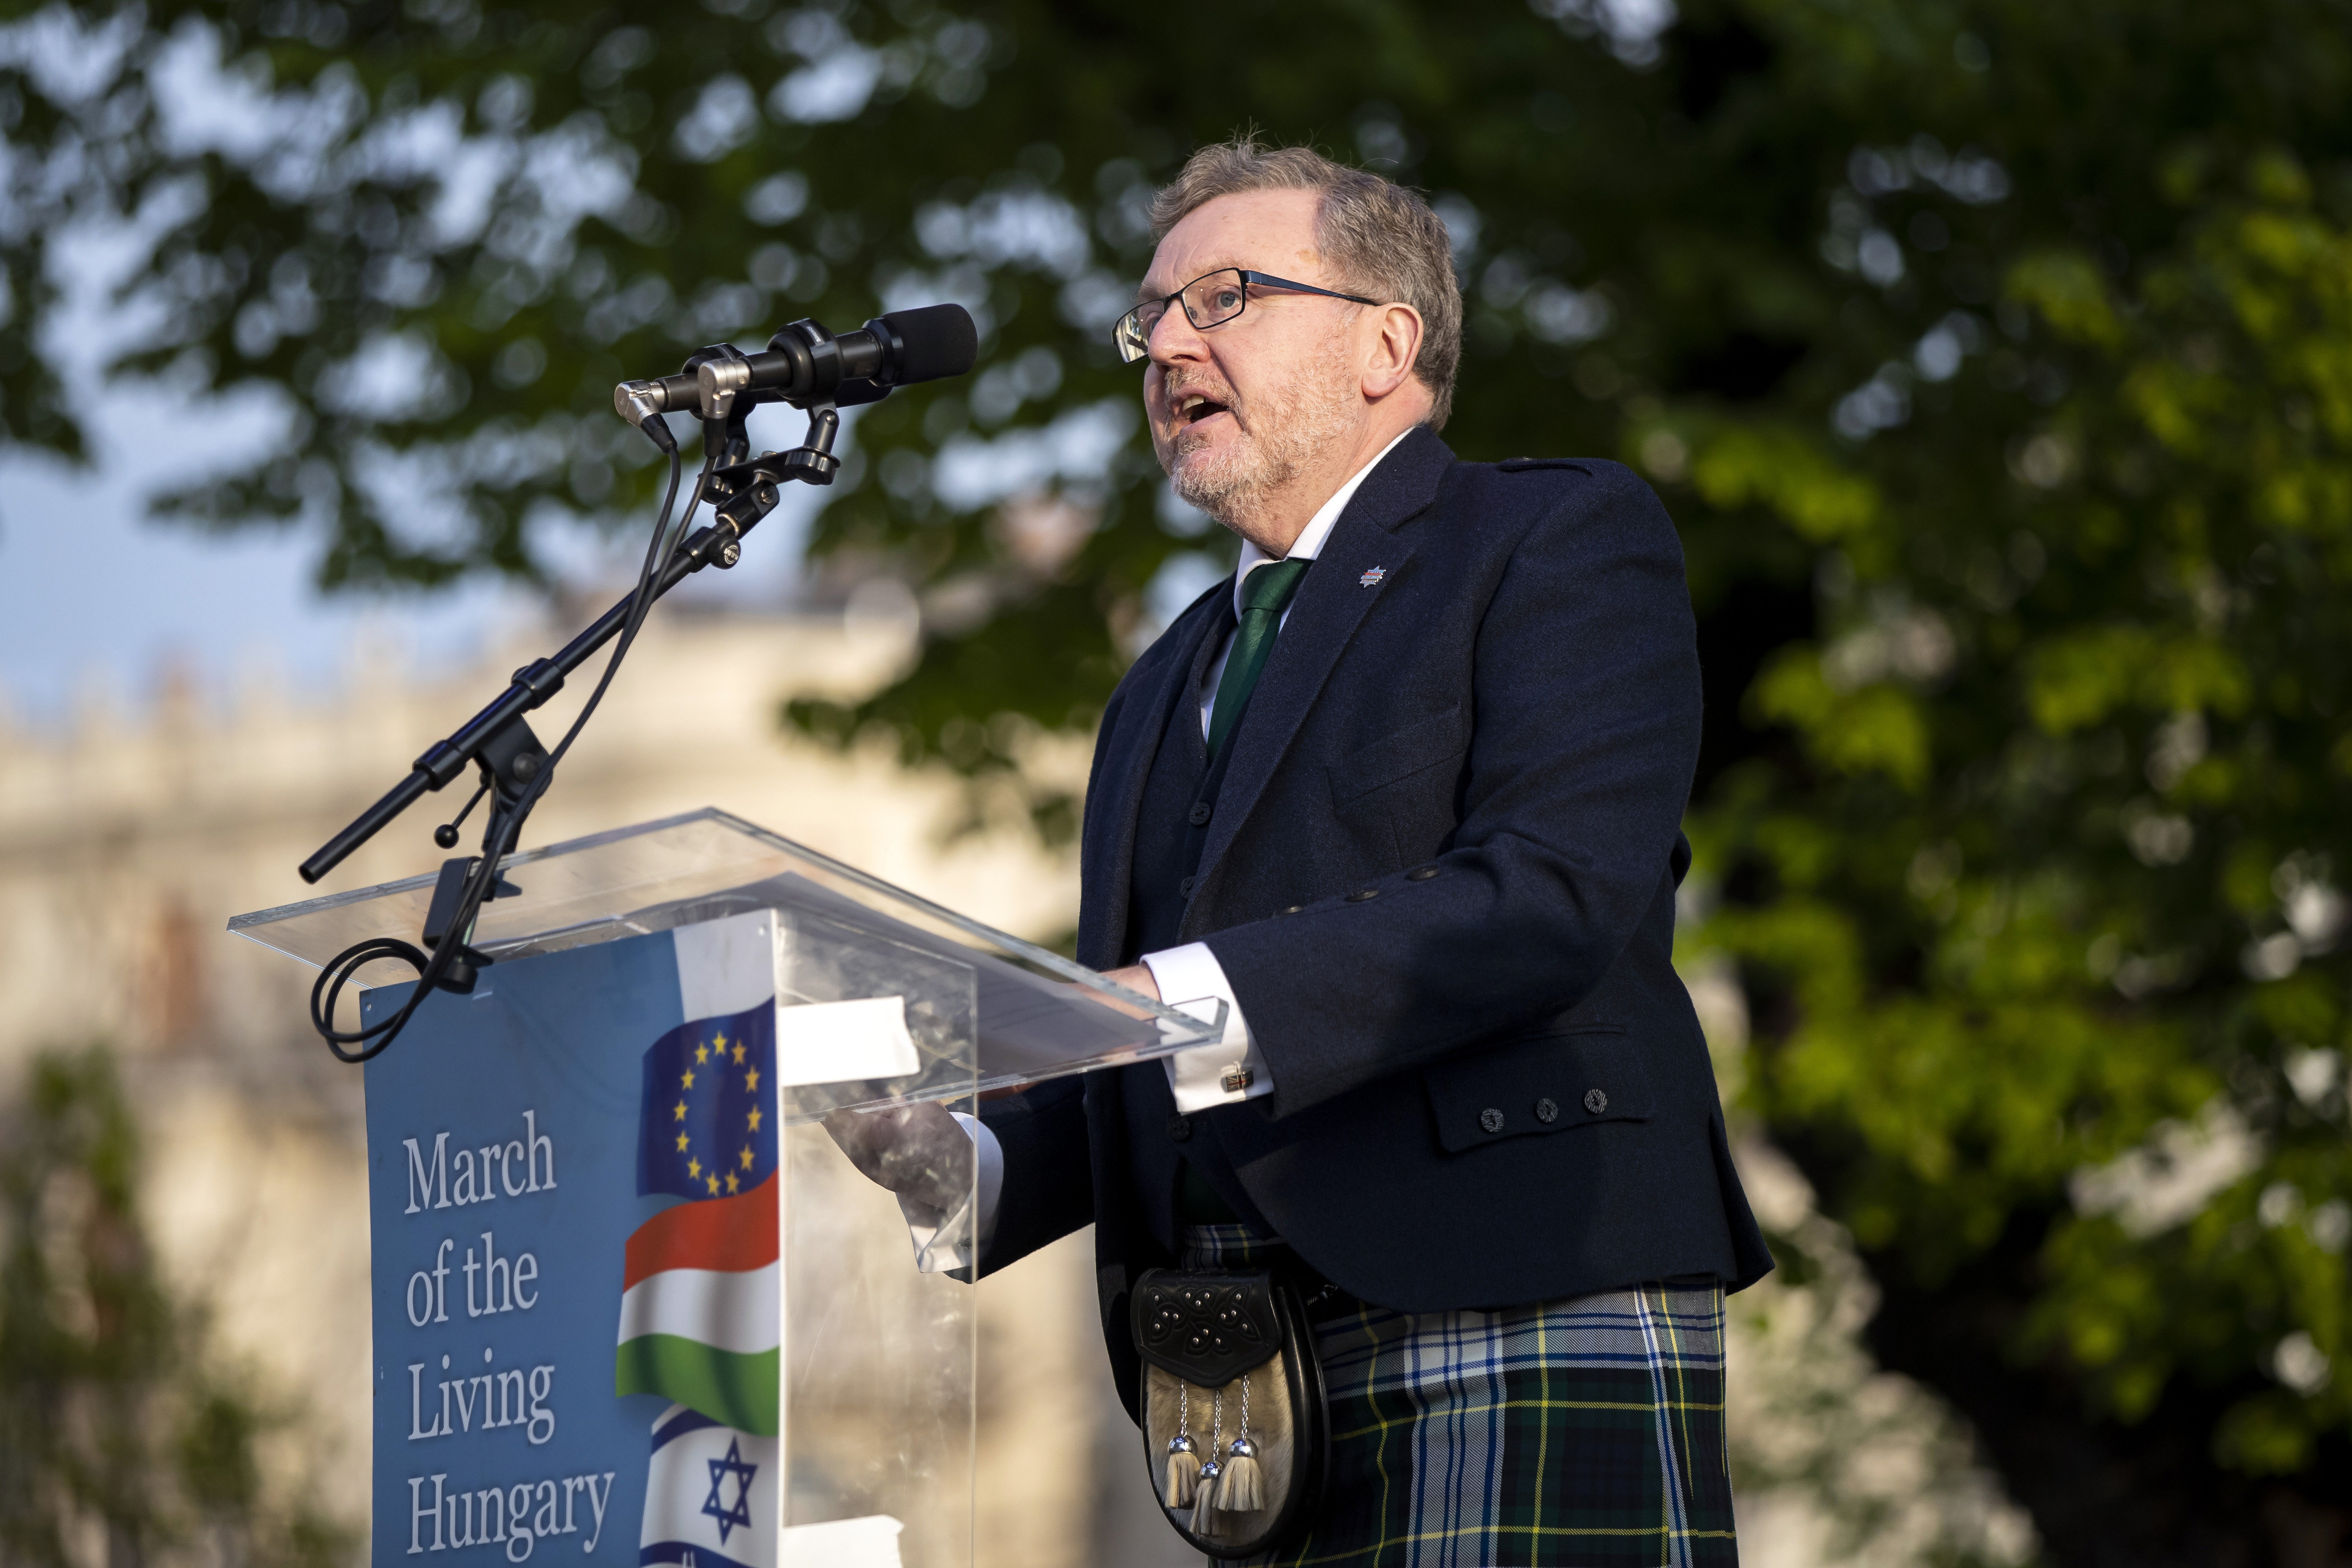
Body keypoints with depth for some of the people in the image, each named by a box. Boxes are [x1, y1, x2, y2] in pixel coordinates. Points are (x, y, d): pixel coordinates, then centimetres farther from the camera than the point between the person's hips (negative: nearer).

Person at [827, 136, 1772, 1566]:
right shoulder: (1171, 689, 28)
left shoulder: (1567, 540, 4)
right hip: (1260, 1380, 6)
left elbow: (1554, 899, -13)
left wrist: (1182, 1002, -21)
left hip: (1533, 1333, -6)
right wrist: (970, 1165, 3)